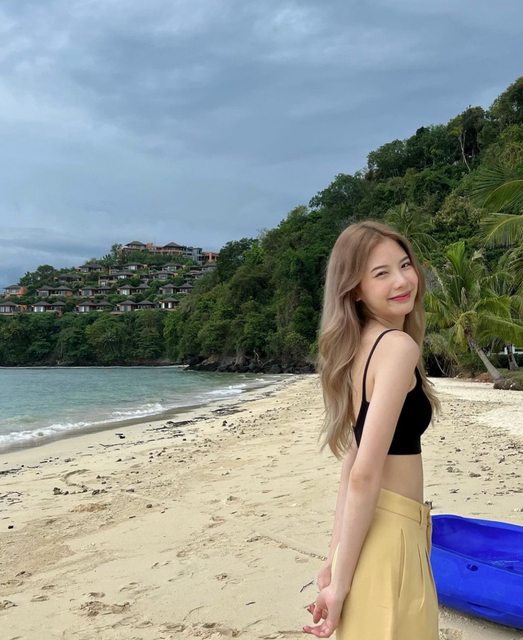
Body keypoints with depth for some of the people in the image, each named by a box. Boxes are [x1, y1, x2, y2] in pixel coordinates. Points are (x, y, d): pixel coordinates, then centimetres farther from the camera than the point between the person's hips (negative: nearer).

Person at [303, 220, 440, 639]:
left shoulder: (361, 346, 9)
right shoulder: (398, 346, -17)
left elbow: (353, 460, 10)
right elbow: (363, 474, -22)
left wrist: (337, 554, 13)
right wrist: (340, 581, -18)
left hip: (366, 528, 9)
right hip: (387, 534, -8)